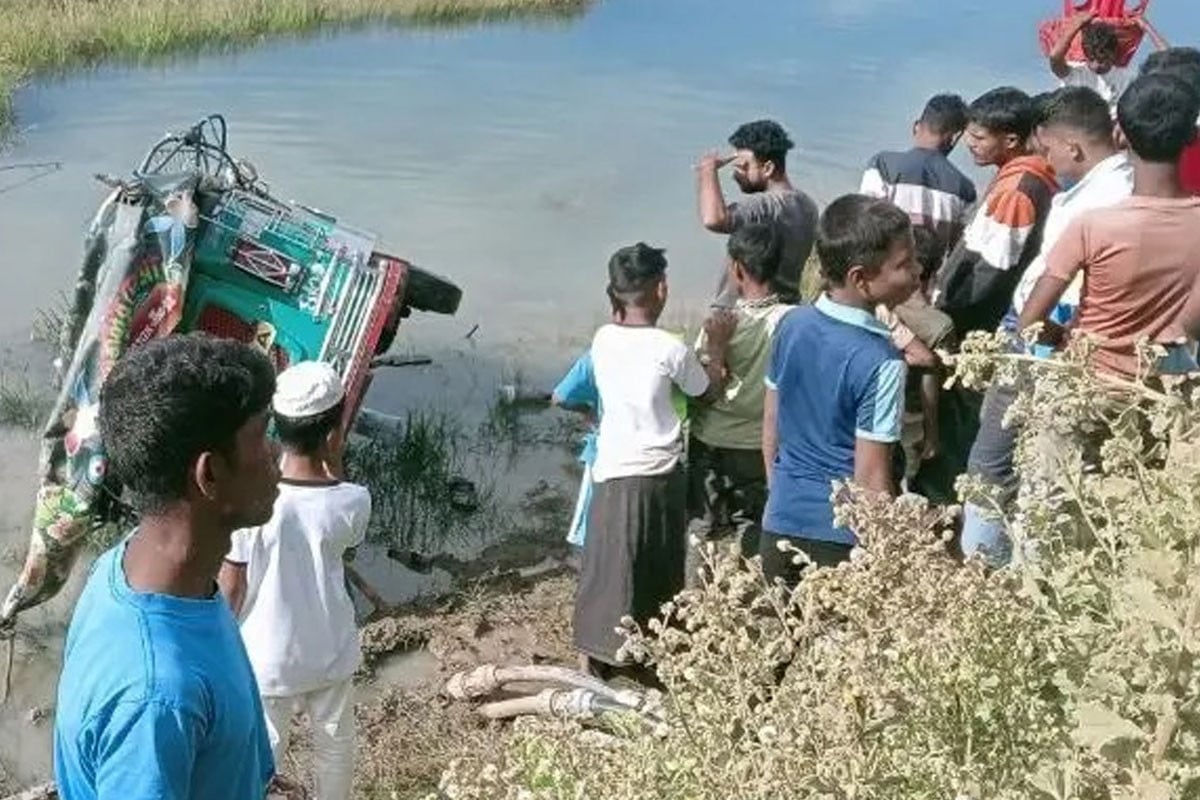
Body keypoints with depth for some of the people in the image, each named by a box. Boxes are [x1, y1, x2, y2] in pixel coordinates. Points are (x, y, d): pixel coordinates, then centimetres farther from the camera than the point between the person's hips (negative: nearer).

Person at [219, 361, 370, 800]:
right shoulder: (352, 502, -20)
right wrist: (334, 466, -6)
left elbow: (231, 587, -14)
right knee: (334, 742, 24)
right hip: (330, 652, 1)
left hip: (266, 658, -1)